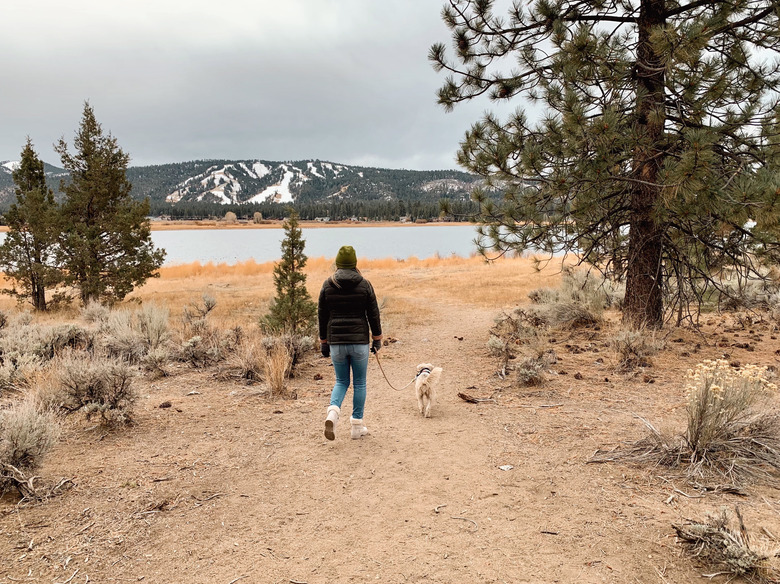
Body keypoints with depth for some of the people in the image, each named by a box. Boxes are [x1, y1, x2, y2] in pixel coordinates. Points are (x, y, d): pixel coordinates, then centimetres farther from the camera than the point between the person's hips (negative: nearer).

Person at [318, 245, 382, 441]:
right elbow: (373, 314, 0)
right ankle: (357, 425, 15)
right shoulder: (364, 285, -3)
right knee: (359, 383, 11)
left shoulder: (327, 285, 1)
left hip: (336, 342, 2)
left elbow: (322, 316, 5)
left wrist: (323, 342, 14)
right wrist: (377, 339, 11)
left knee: (341, 382, 16)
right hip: (360, 342, -1)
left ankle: (333, 412, -10)